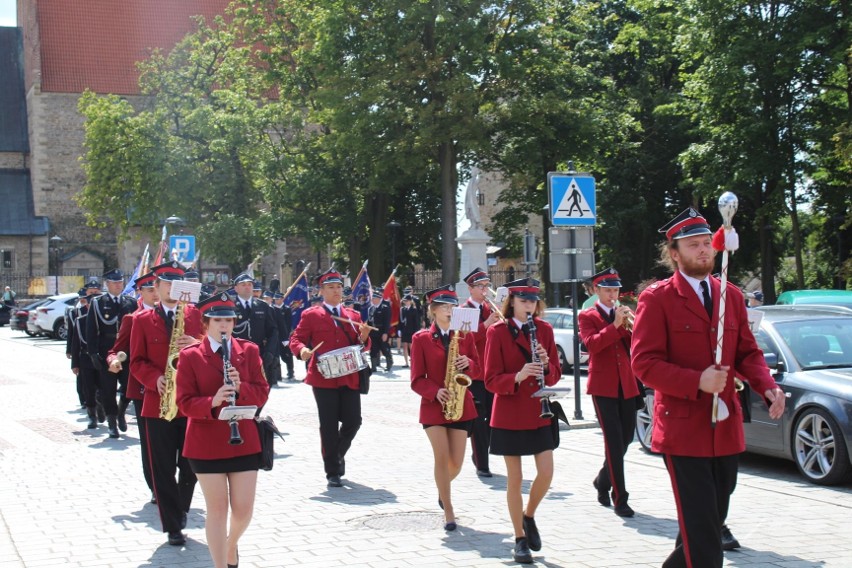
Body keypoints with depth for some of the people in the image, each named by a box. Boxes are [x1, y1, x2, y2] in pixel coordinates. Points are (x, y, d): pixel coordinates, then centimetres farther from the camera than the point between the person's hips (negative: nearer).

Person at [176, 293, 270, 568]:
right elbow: (185, 403, -7)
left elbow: (262, 393, 0)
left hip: (244, 441, 2)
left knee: (244, 509, 5)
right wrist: (212, 402, -26)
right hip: (206, 444, -2)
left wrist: (241, 387, -20)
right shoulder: (190, 356, -3)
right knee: (217, 509, 2)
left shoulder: (249, 350, 4)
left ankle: (231, 544, 37)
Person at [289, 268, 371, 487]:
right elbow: (296, 339, -1)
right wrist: (302, 350, -24)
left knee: (353, 421, 1)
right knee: (329, 426, 0)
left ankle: (338, 455, 29)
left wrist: (364, 337, -7)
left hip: (350, 377, 4)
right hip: (324, 378, -4)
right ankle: (332, 472, 9)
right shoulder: (311, 315, 2)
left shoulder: (353, 315, 14)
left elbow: (360, 346, 16)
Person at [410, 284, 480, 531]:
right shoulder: (421, 338, -2)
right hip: (433, 406, -2)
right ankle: (448, 512, -1)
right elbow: (417, 380, -4)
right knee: (442, 457, -12)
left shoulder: (465, 335, 5)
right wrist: (436, 391, -22)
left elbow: (477, 369, 8)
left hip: (461, 405, 2)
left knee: (456, 462, 4)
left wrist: (468, 364, -14)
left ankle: (443, 490, 36)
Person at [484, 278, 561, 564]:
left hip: (539, 413, 3)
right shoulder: (497, 332, -7)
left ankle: (529, 515, 26)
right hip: (509, 415, -3)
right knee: (515, 478, 3)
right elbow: (491, 380, -10)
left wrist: (546, 366, -17)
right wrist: (517, 377, -28)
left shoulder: (545, 329, 4)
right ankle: (520, 539, 15)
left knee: (546, 472, -3)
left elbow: (555, 375, 5)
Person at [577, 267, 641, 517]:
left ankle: (603, 480, 33)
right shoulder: (587, 316, 2)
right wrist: (615, 325, -24)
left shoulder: (624, 313, 14)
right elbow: (592, 344, -16)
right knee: (614, 441, -9)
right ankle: (620, 499, -5)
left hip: (627, 385, 5)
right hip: (603, 386, -5)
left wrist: (632, 325, -14)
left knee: (626, 437, 9)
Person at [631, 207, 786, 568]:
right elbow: (644, 364, -11)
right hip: (683, 431, -6)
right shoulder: (657, 299, -6)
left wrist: (767, 386, -7)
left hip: (726, 429, 6)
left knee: (713, 521, 15)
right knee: (701, 530, -7)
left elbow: (747, 353, 13)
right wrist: (698, 382, -23)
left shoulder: (731, 295, 11)